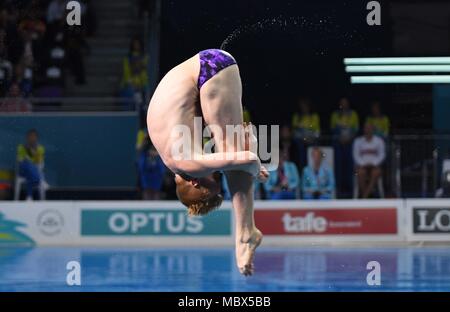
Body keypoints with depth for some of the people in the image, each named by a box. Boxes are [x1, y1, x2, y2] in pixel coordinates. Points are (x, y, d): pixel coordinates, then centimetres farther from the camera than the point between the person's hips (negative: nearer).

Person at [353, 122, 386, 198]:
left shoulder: (379, 141, 9)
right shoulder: (358, 141, 9)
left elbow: (382, 155, 4)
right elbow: (356, 155, 3)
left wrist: (374, 163, -13)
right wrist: (362, 164, -13)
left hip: (375, 165, 0)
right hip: (362, 165, 0)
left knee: (376, 173, -36)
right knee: (361, 172, -37)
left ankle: (364, 196, -42)